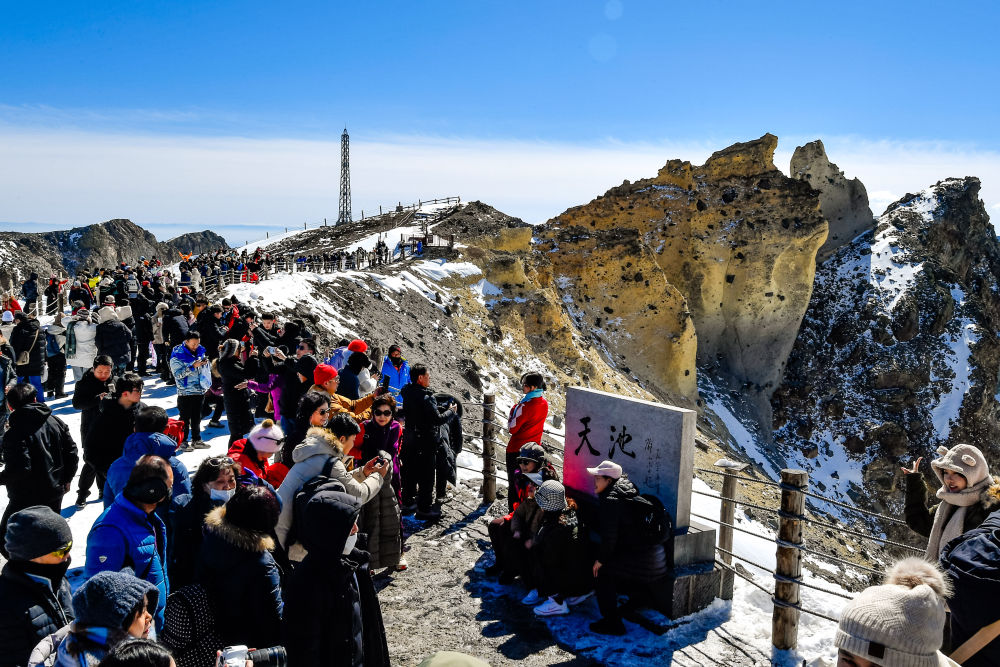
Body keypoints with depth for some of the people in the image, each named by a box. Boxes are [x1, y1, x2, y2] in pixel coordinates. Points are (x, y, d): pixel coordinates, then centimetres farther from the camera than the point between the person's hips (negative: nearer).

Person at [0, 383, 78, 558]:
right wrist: (66, 478, 17)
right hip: (55, 493, 7)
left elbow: (19, 470, -28)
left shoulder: (15, 434, -21)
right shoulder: (56, 422, -1)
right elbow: (72, 454, 4)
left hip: (27, 499, -7)